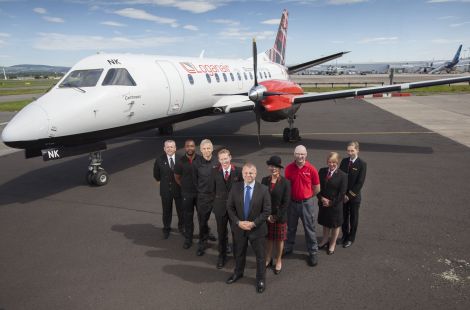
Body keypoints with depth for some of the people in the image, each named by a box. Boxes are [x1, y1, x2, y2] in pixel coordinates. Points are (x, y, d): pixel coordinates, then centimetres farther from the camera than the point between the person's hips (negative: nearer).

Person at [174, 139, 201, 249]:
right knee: (187, 216, 9)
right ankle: (188, 239, 23)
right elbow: (177, 177, 6)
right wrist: (185, 186, 7)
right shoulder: (180, 161, -7)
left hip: (200, 192, 0)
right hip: (186, 194, 0)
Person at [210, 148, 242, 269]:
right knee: (221, 232, 13)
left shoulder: (238, 171, -9)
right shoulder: (215, 171, -5)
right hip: (220, 206, 1)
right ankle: (222, 255, 31)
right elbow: (213, 189, 4)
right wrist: (218, 201, 4)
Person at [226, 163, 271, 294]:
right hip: (239, 227, 2)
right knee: (239, 253, 22)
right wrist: (238, 222, -14)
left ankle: (260, 279, 34)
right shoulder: (235, 187, -8)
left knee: (260, 256, 13)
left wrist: (253, 223, -18)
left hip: (257, 229, -2)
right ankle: (238, 273, 48)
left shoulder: (263, 189, -14)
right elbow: (230, 207, -3)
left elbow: (267, 211, -11)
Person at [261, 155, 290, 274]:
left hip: (280, 217, -2)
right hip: (266, 216, 2)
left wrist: (276, 216, -12)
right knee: (269, 238, 14)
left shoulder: (285, 182, -11)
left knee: (279, 239, 13)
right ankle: (268, 259, 34)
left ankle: (278, 261, 32)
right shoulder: (265, 180, -2)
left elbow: (286, 202, -11)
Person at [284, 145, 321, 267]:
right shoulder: (289, 168, -8)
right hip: (292, 202, 2)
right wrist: (291, 196, 4)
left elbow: (317, 189, -1)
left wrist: (307, 196, 8)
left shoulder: (311, 169, -13)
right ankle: (288, 247, 39)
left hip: (306, 203, -2)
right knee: (291, 227, 19)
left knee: (310, 228, 8)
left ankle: (313, 253, 23)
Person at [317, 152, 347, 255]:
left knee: (335, 225, 15)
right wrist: (321, 198, -12)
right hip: (323, 203, 4)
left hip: (335, 205, -3)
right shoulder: (322, 171, -3)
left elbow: (342, 193, -14)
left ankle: (332, 244, 34)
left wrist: (331, 202, -14)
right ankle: (325, 240, 44)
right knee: (325, 223, 21)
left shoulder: (342, 176, -14)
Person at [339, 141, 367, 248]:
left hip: (354, 196, -3)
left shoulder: (362, 164, -12)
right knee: (344, 216, 15)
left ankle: (351, 238, 28)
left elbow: (360, 183, -15)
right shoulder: (344, 161, 1)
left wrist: (349, 195, -15)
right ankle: (345, 235, 35)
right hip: (343, 195, 4)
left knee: (353, 218, 12)